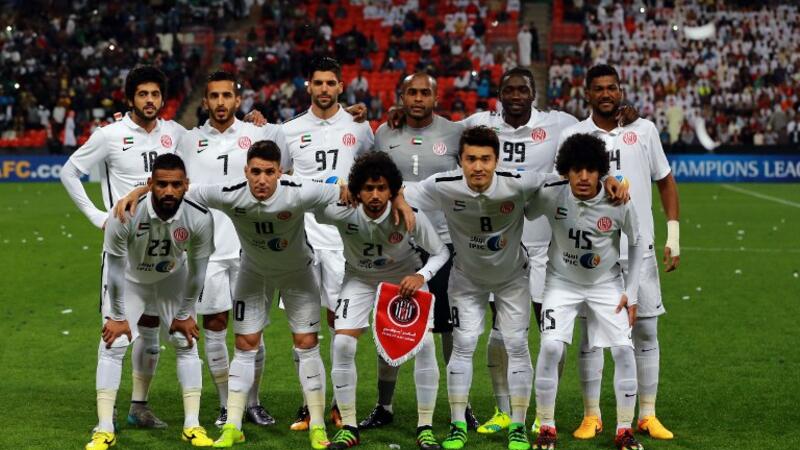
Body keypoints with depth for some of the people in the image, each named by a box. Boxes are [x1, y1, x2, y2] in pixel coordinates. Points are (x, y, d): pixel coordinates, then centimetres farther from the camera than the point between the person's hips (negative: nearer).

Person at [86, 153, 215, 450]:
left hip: (172, 278, 2)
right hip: (131, 279, -2)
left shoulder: (199, 219, -31)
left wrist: (185, 314, -5)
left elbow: (197, 270, -14)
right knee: (112, 346, -9)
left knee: (186, 344, -2)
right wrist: (118, 316, -13)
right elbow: (115, 270, -22)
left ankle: (192, 426, 8)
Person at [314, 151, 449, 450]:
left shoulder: (410, 215, -29)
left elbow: (441, 252, -15)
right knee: (342, 344, -15)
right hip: (360, 277, 1)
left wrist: (421, 276, -33)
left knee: (424, 343, -16)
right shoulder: (343, 213, -29)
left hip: (405, 277, -1)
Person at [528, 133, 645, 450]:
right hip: (562, 282, 0)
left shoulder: (620, 204, -21)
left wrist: (631, 292, -4)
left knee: (623, 349, -10)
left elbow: (635, 245, -4)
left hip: (606, 284, 1)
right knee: (550, 347, -16)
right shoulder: (550, 196, -23)